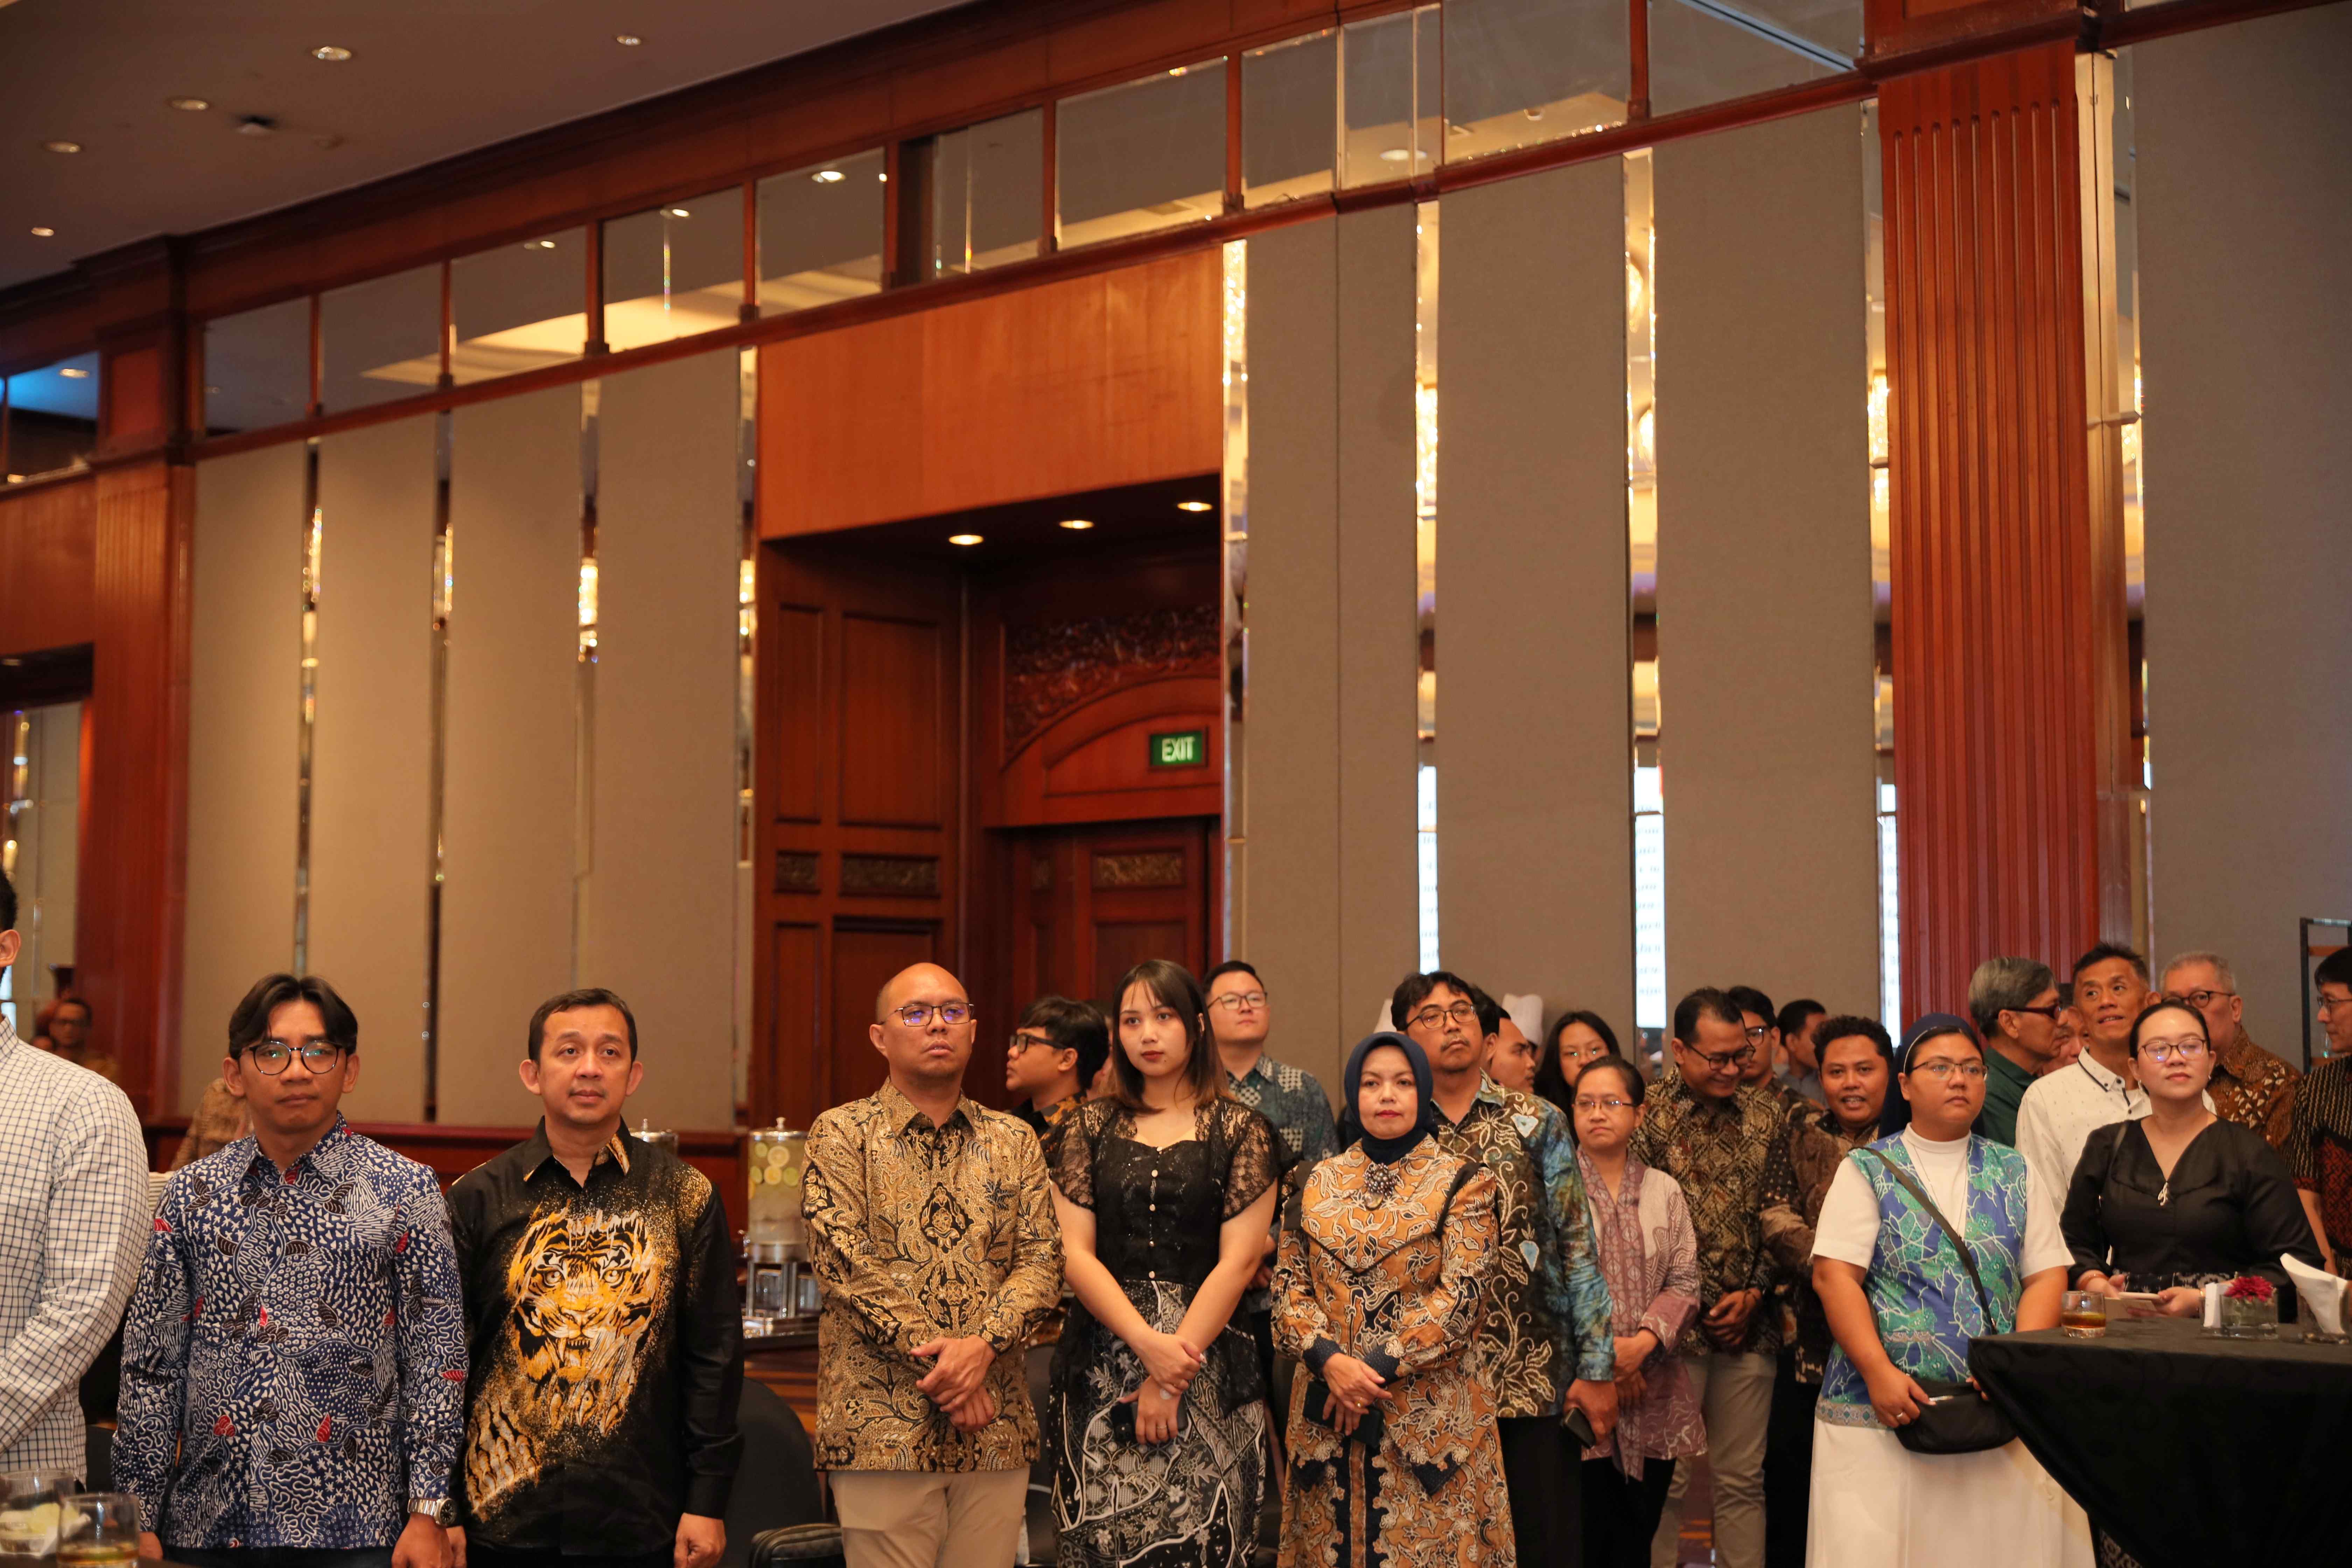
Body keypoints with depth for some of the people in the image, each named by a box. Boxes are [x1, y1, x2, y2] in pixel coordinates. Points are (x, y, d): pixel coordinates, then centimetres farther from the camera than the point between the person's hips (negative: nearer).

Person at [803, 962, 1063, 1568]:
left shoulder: (1014, 1142, 13)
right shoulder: (841, 1134, 2)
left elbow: (1041, 1261, 5)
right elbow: (845, 1262, -9)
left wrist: (983, 1346, -13)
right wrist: (940, 1363, -14)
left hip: (997, 1429, 4)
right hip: (883, 1428, -3)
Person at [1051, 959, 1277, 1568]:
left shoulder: (1241, 1130, 3)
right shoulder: (1093, 1128, 9)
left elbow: (1238, 1261, -5)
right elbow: (1075, 1254, 1)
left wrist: (1171, 1377, -12)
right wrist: (1147, 1343, -13)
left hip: (1209, 1367, -2)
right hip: (1100, 1366, 2)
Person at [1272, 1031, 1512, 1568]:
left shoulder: (1463, 1181, 1)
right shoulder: (1318, 1182, 11)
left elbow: (1459, 1296, -9)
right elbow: (1288, 1286, 5)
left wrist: (1379, 1366, -15)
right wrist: (1330, 1360, -13)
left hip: (1430, 1416, -3)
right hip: (1327, 1413, 3)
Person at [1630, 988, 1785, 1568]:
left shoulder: (1766, 1113, 8)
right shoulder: (1646, 1116, -4)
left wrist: (1754, 1292, -3)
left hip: (1749, 1325, 4)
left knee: (1743, 1478, 9)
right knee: (1665, 1478, 1)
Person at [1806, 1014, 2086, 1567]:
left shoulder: (2016, 1173, 13)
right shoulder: (1866, 1170, 4)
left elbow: (2046, 1277, 6)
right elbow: (1834, 1277, -4)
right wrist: (1879, 1372, -15)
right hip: (1886, 1413, -2)